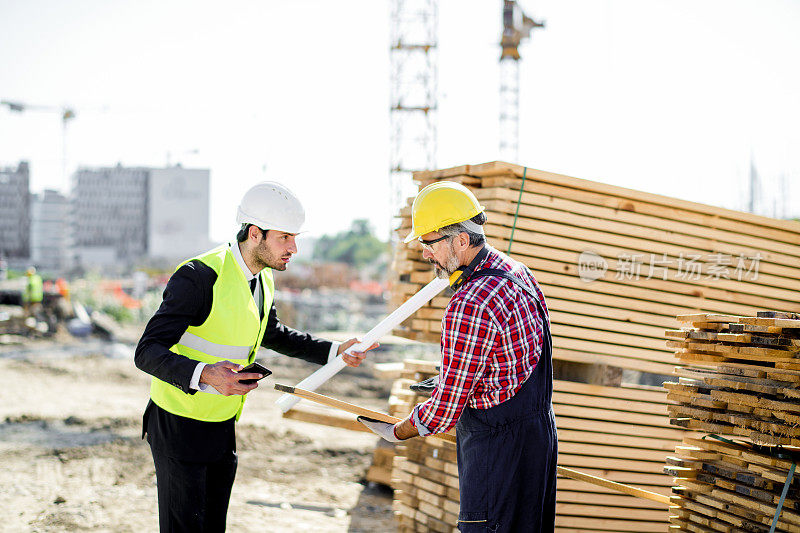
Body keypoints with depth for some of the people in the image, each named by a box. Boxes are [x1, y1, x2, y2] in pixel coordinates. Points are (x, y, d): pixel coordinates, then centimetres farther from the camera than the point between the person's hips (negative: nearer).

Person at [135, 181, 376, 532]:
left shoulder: (263, 280, 5)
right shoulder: (199, 277, -23)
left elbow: (271, 334, 26)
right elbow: (148, 352, -27)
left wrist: (333, 351, 16)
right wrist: (203, 375, -44)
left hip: (223, 426, 8)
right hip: (179, 427, -8)